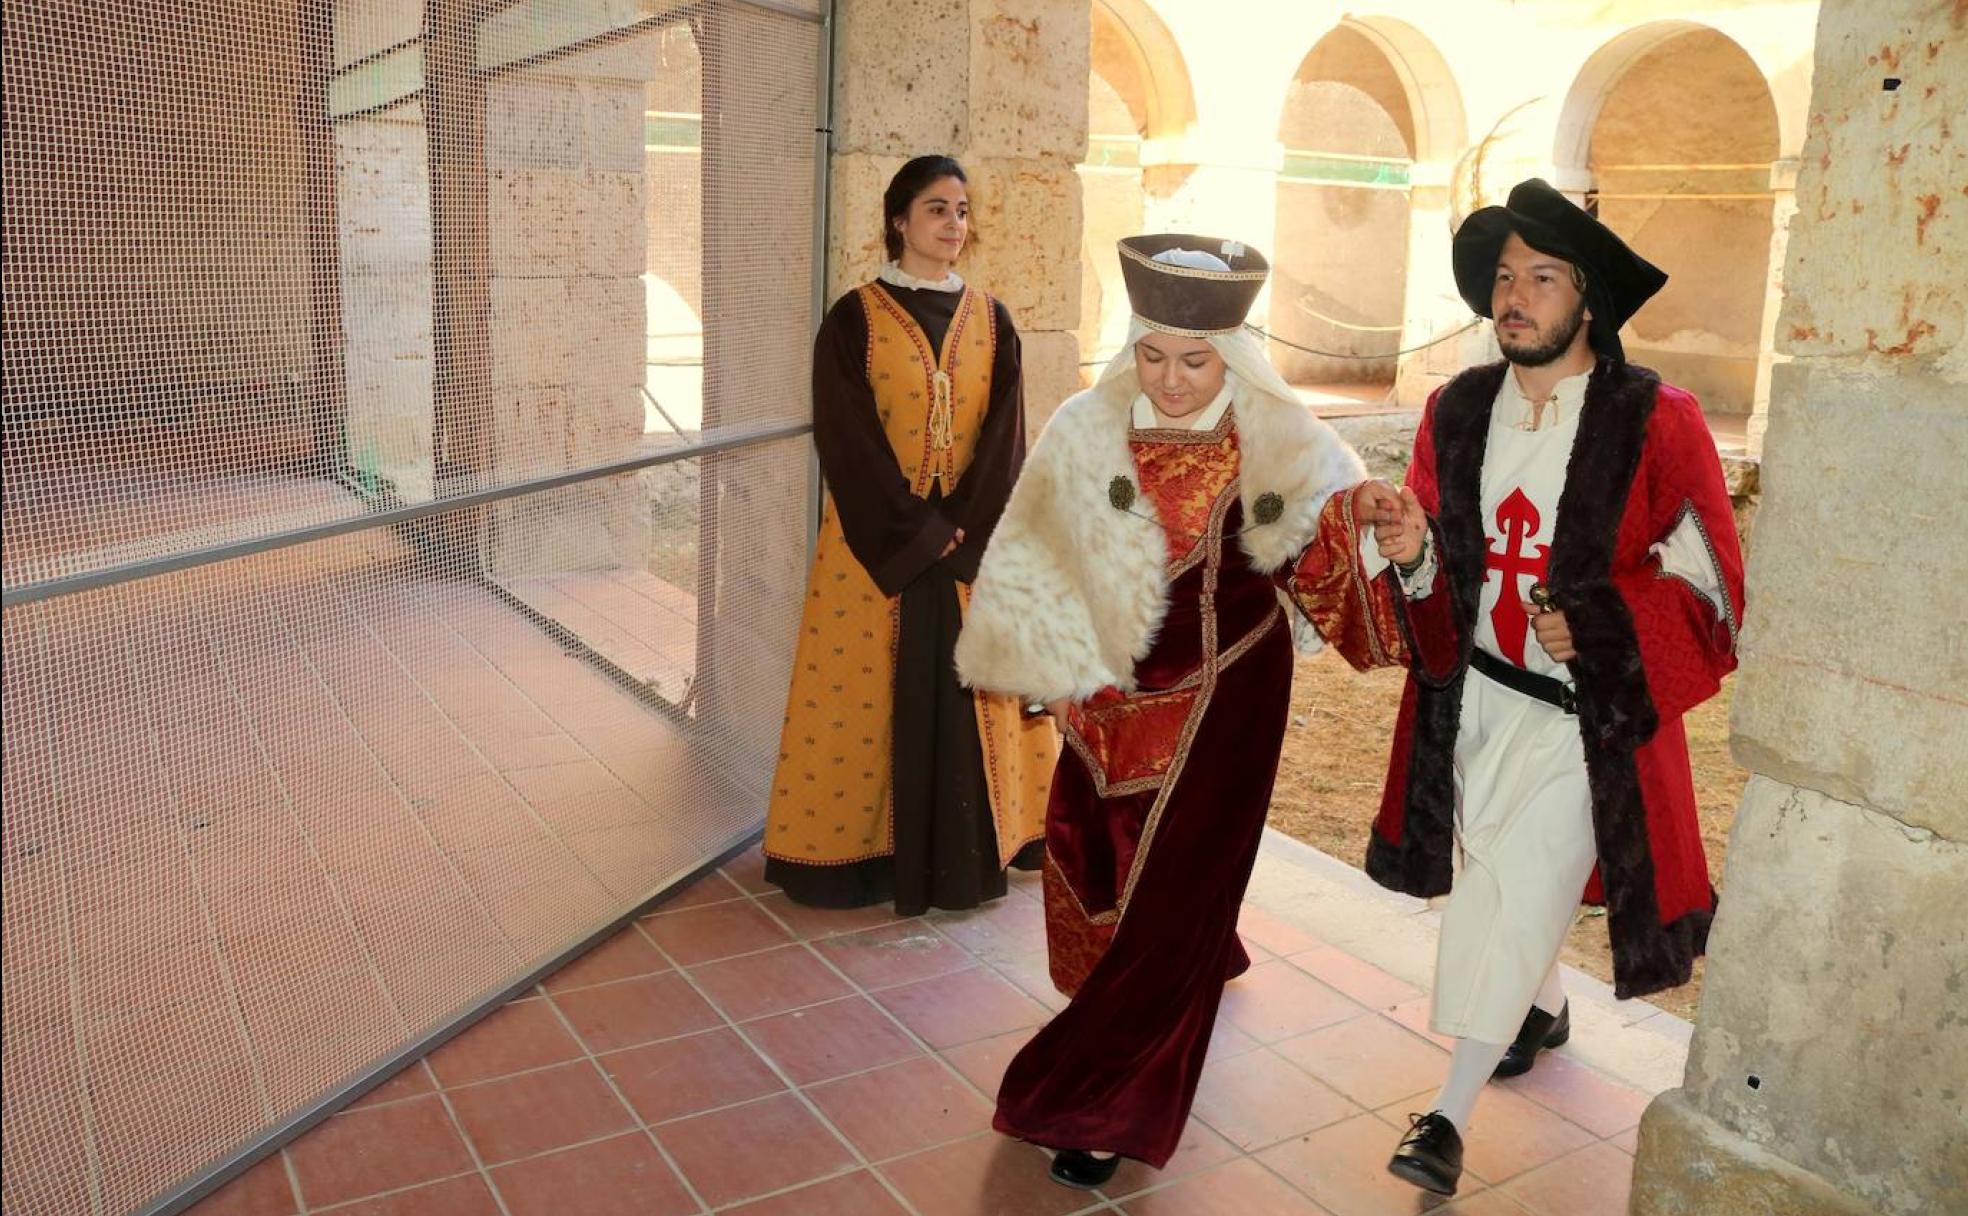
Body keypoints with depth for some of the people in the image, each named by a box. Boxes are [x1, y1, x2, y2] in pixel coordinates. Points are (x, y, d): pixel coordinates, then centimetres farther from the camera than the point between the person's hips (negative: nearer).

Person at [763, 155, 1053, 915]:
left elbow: (1005, 437, 0)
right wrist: (918, 530, -15)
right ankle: (857, 847, 16)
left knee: (970, 692, 8)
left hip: (976, 543, 3)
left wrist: (963, 532, -11)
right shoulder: (854, 319, -4)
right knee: (866, 692, 2)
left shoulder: (991, 321, 6)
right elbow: (847, 440, -10)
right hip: (878, 541, -3)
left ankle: (970, 848, 22)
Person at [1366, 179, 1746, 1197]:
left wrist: (1595, 629, -23)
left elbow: (1706, 577, -9)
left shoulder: (1655, 423, -13)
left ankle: (1450, 1114, 4)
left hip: (1590, 715, -5)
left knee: (1516, 896, -7)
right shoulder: (1457, 411, 1)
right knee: (1500, 874, 21)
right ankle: (1546, 1007, 50)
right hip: (1476, 695, 5)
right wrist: (1412, 551, -13)